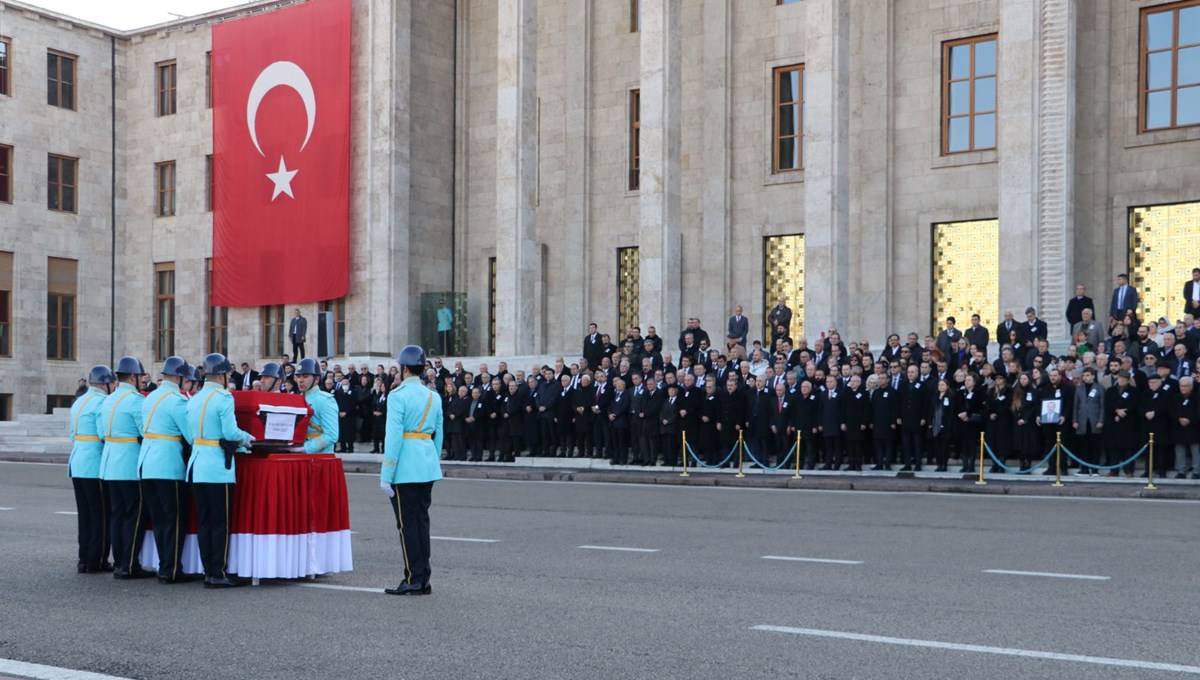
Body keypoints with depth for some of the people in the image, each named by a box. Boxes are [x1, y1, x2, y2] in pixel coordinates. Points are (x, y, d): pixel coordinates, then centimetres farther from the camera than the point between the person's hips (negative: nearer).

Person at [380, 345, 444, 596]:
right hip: (428, 468, 7)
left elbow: (394, 436, -14)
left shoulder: (398, 395, -10)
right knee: (422, 521, 11)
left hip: (405, 469, -7)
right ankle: (424, 580, 14)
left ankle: (413, 581, 1)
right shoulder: (434, 397, 11)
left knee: (407, 524, -1)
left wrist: (385, 475, -12)